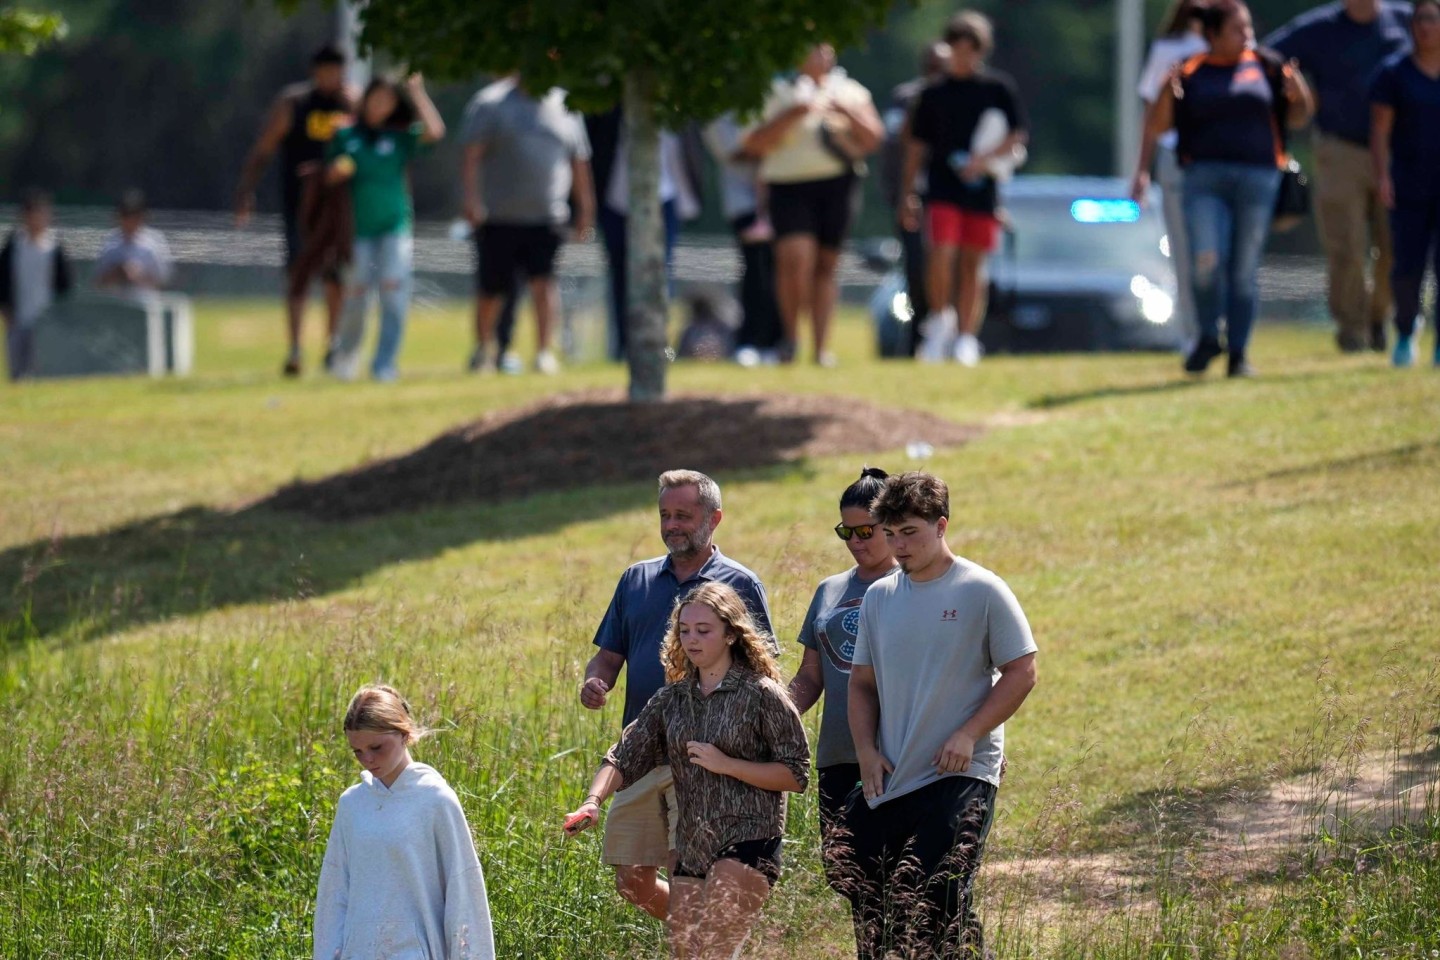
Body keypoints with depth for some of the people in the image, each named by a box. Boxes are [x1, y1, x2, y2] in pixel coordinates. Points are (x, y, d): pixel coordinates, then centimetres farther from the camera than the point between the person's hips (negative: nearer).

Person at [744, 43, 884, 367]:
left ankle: (822, 347, 7)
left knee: (826, 265, 2)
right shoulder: (778, 93, 8)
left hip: (837, 184, 2)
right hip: (790, 186, -2)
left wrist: (848, 113, -9)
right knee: (795, 258, -19)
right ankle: (791, 335, -2)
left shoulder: (850, 92, 16)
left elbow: (874, 137, 8)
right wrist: (792, 115, -12)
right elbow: (754, 143, -1)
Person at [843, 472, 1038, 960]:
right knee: (869, 904, 6)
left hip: (960, 775, -6)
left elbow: (1021, 673, -6)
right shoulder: (879, 597, 11)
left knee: (942, 902, -12)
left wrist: (968, 735, -15)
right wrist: (867, 750, 1)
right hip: (887, 781, 6)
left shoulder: (983, 592, -5)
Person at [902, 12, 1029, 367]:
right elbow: (916, 147, 13)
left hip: (982, 188, 0)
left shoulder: (999, 88, 5)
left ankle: (967, 337, 9)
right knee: (942, 255, -16)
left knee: (973, 265, 3)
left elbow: (1017, 135, 3)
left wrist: (986, 159, -14)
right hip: (943, 187, 0)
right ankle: (940, 319, 4)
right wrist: (908, 194, 7)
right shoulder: (934, 94, 10)